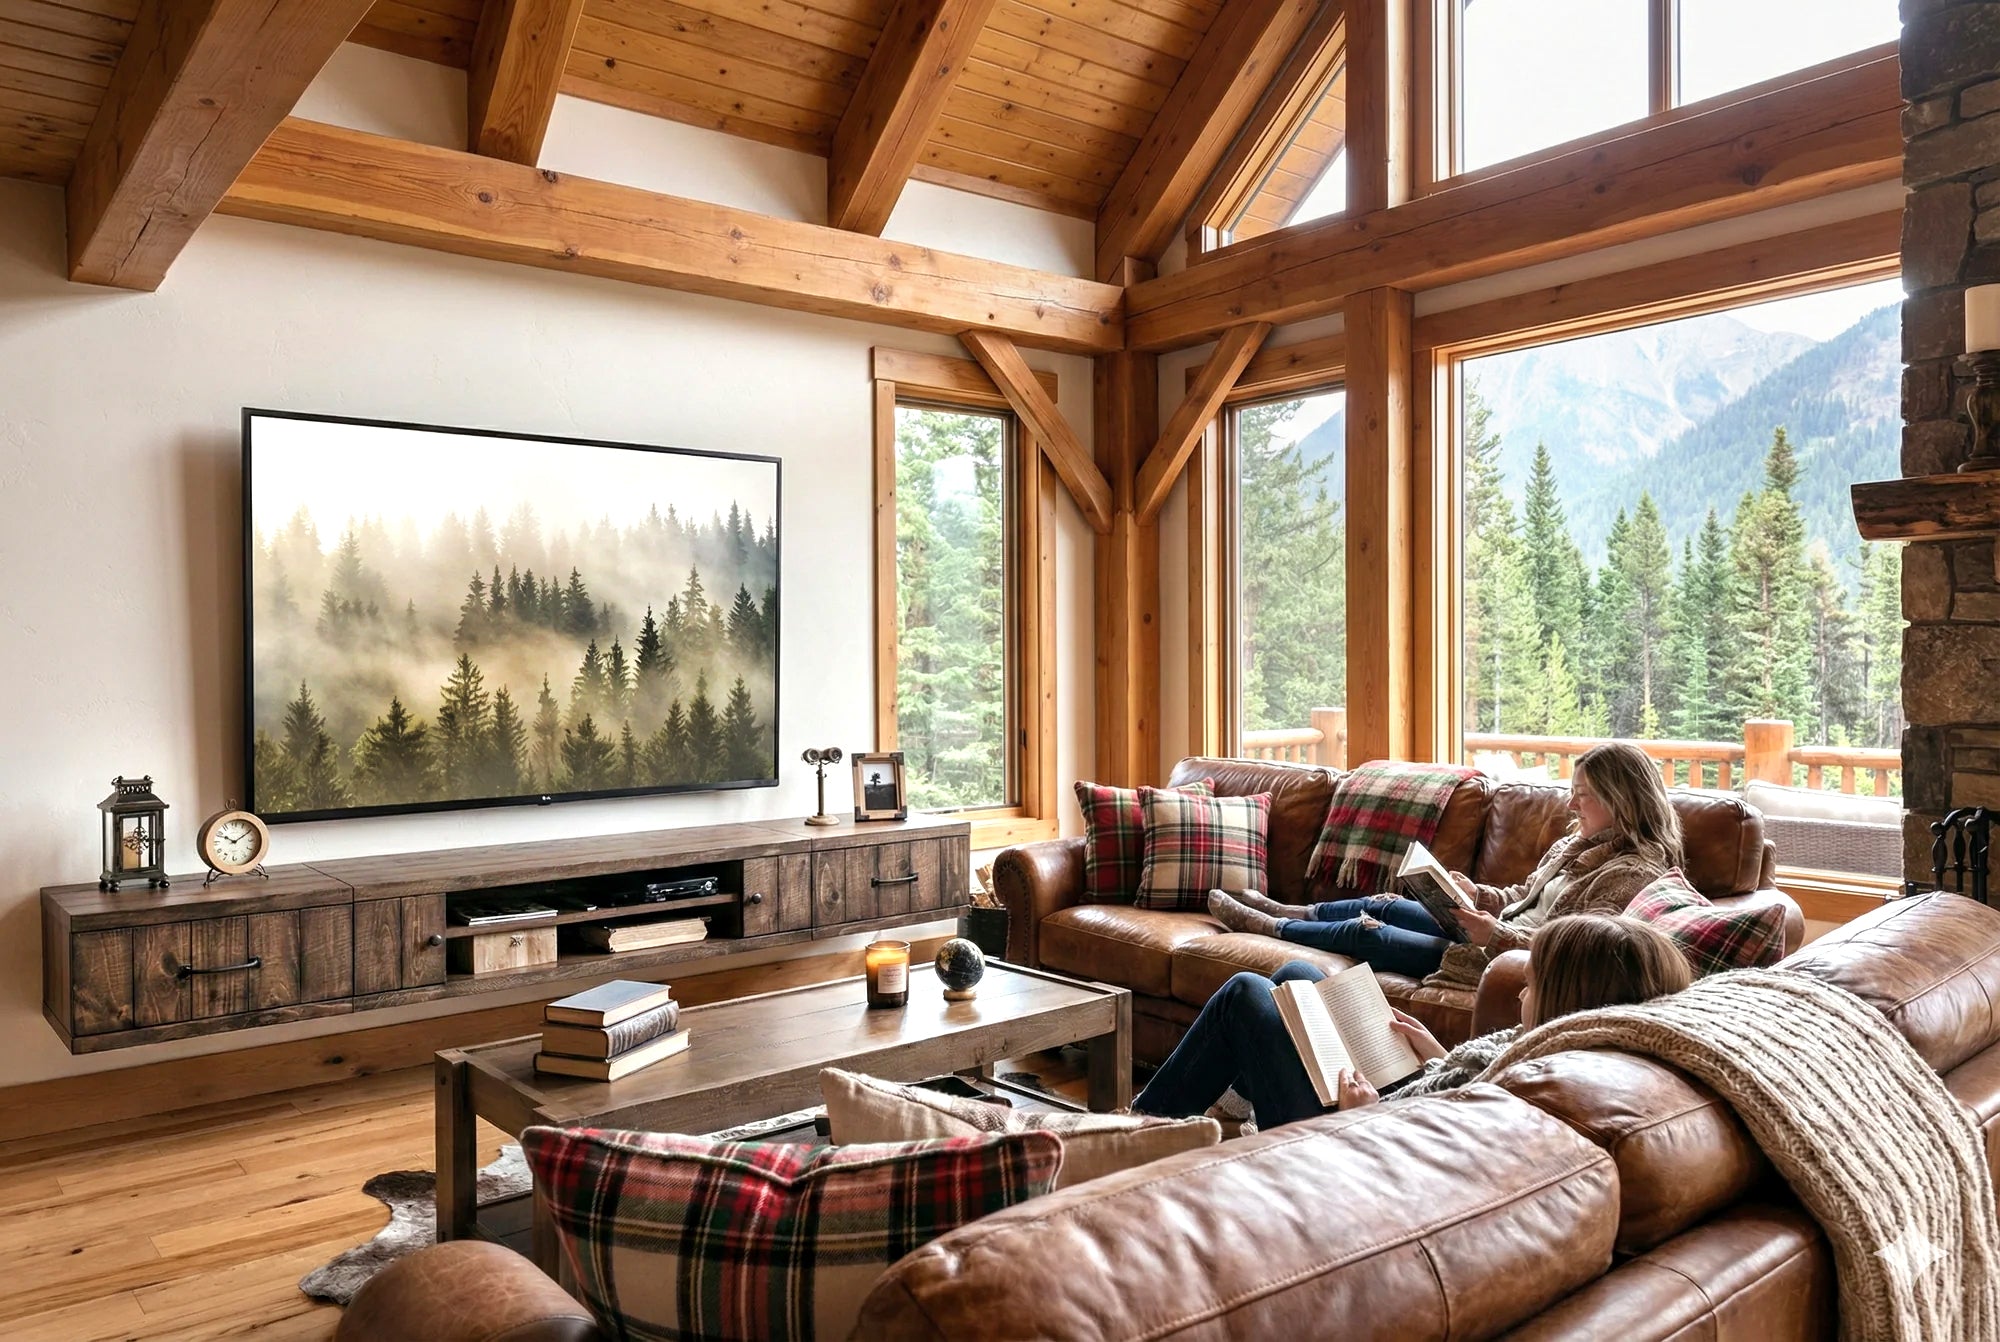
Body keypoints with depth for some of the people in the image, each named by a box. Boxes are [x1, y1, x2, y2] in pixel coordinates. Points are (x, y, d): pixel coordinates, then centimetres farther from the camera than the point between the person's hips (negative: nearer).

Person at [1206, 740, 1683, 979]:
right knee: (1386, 906, 16)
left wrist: (1497, 936, -35)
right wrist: (1478, 895, -2)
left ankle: (1268, 926, 24)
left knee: (1367, 933, 1)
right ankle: (1288, 912, 40)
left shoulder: (1631, 874, -22)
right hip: (1500, 933, 9)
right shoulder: (1579, 845, 7)